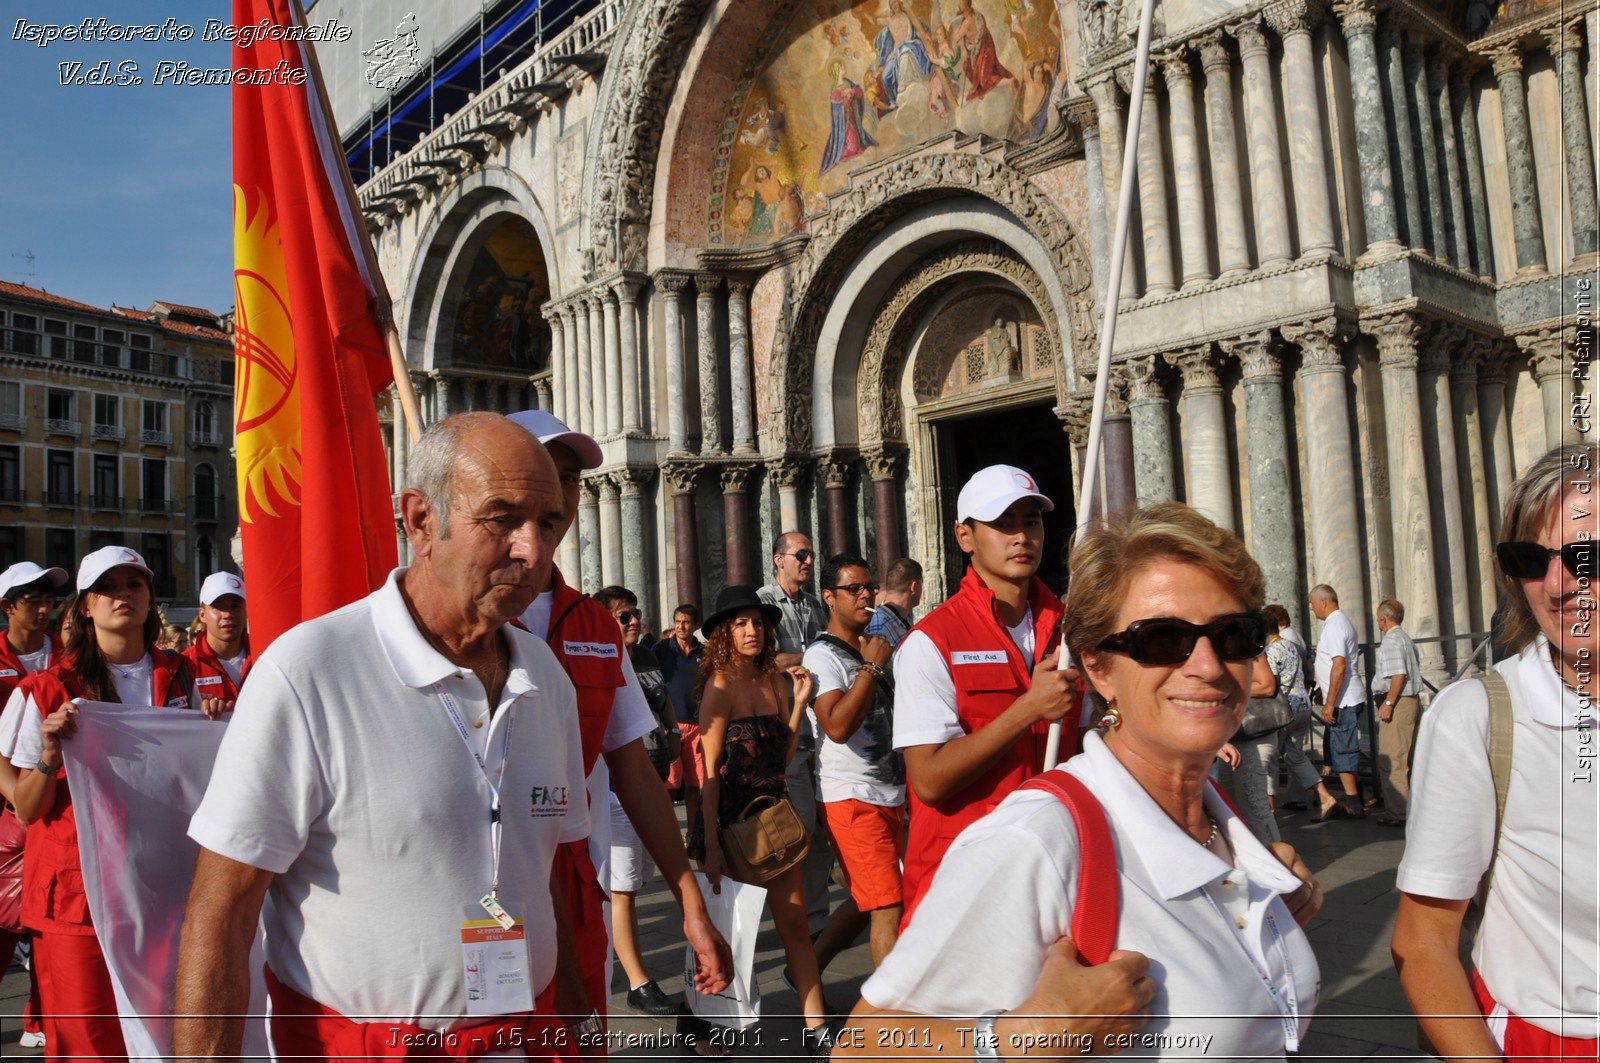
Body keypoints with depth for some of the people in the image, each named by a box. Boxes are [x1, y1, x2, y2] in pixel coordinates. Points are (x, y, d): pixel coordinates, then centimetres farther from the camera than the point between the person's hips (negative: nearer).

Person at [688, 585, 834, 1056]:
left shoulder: (773, 683, 7)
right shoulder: (721, 684, -12)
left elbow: (783, 755, 6)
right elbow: (710, 767, -15)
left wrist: (800, 702, -1)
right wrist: (710, 843, -18)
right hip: (730, 819, -5)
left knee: (795, 924, 4)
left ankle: (816, 1030, 10)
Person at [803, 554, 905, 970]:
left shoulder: (873, 647, 16)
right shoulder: (822, 656, -10)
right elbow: (837, 726, -25)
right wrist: (873, 666, -20)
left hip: (890, 794, 8)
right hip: (852, 799, -8)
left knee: (867, 901, 15)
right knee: (889, 908, -8)